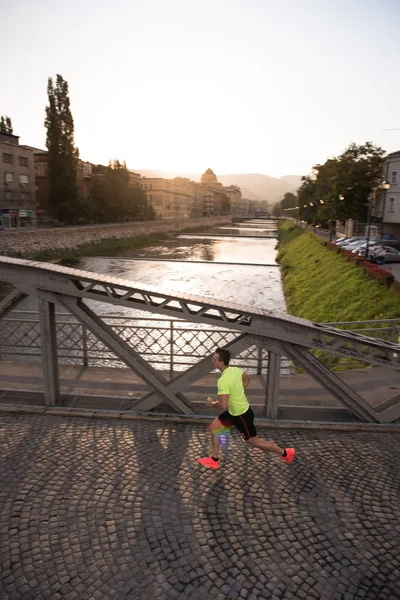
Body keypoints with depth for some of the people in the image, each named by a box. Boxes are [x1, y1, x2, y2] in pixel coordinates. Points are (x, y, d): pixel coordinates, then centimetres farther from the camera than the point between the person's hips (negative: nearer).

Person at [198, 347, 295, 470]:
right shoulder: (235, 369, -6)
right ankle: (214, 460, 26)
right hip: (234, 411, 9)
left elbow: (223, 406, -35)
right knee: (213, 428, 12)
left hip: (242, 415, -9)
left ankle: (286, 453, 29)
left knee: (254, 441, 11)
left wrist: (211, 403, -15)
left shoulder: (223, 380, -33)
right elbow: (247, 379, 14)